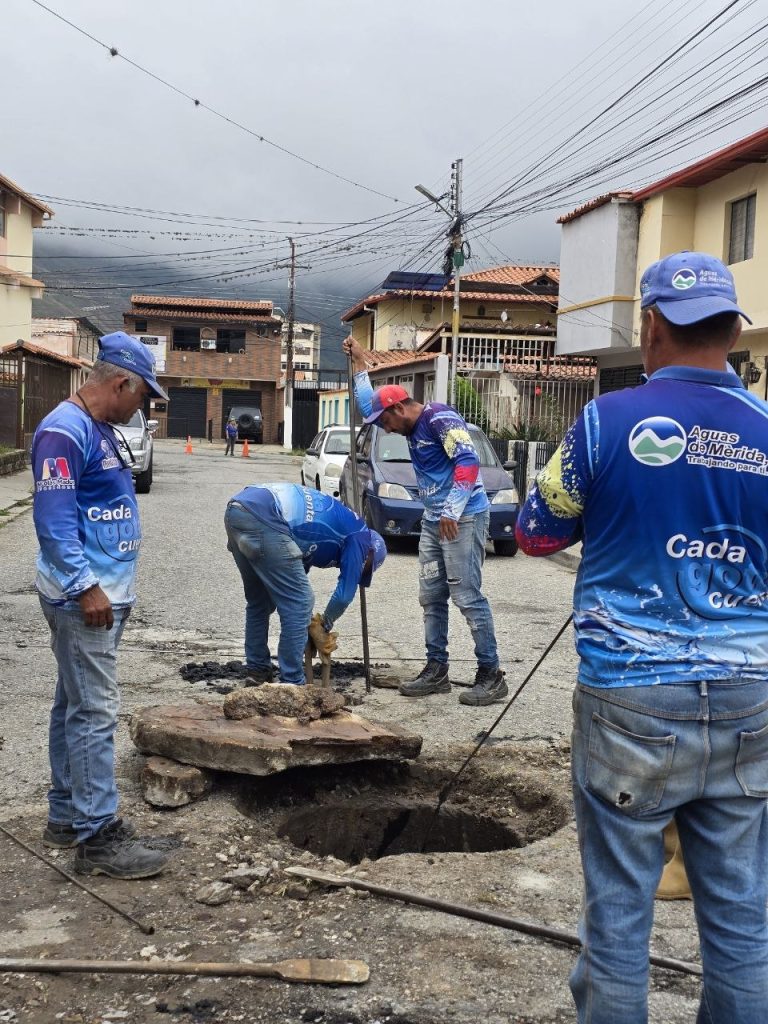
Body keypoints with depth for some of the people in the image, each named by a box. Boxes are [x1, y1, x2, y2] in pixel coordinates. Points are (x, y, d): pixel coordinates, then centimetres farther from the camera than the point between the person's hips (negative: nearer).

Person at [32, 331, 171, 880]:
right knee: (95, 713, -7)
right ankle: (98, 836, -1)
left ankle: (68, 815, 25)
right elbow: (54, 518, -21)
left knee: (75, 707, 15)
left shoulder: (104, 431, 15)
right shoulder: (64, 431, -15)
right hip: (84, 598, -10)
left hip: (106, 593, 10)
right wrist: (86, 587, -22)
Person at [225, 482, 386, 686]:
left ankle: (257, 673, 31)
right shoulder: (359, 536, 11)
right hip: (263, 518, -9)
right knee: (299, 603, 1)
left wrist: (312, 624, 34)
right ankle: (292, 684, 5)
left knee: (258, 601, 24)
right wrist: (324, 626, 25)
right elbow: (344, 594, 9)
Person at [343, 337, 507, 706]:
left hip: (463, 518, -10)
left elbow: (468, 461, -23)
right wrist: (359, 364, 25)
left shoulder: (439, 418, -13)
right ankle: (436, 671, 15)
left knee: (468, 596, -9)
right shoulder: (412, 426, 16)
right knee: (431, 597, 9)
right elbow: (369, 408, 29)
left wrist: (452, 513, -24)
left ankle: (491, 675, -3)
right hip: (433, 520, 10)